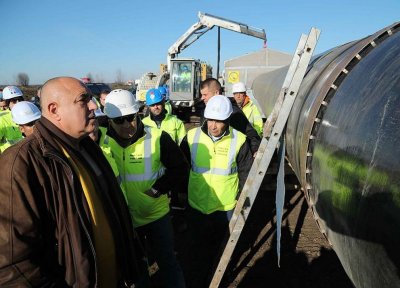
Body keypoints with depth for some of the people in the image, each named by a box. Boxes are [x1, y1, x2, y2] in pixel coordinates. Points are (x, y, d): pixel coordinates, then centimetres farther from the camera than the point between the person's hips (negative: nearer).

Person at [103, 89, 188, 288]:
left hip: (156, 214, -3)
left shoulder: (157, 138, -18)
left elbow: (180, 169, -10)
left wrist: (157, 189, -20)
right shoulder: (102, 141, -10)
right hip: (122, 218, 3)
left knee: (167, 261, 13)